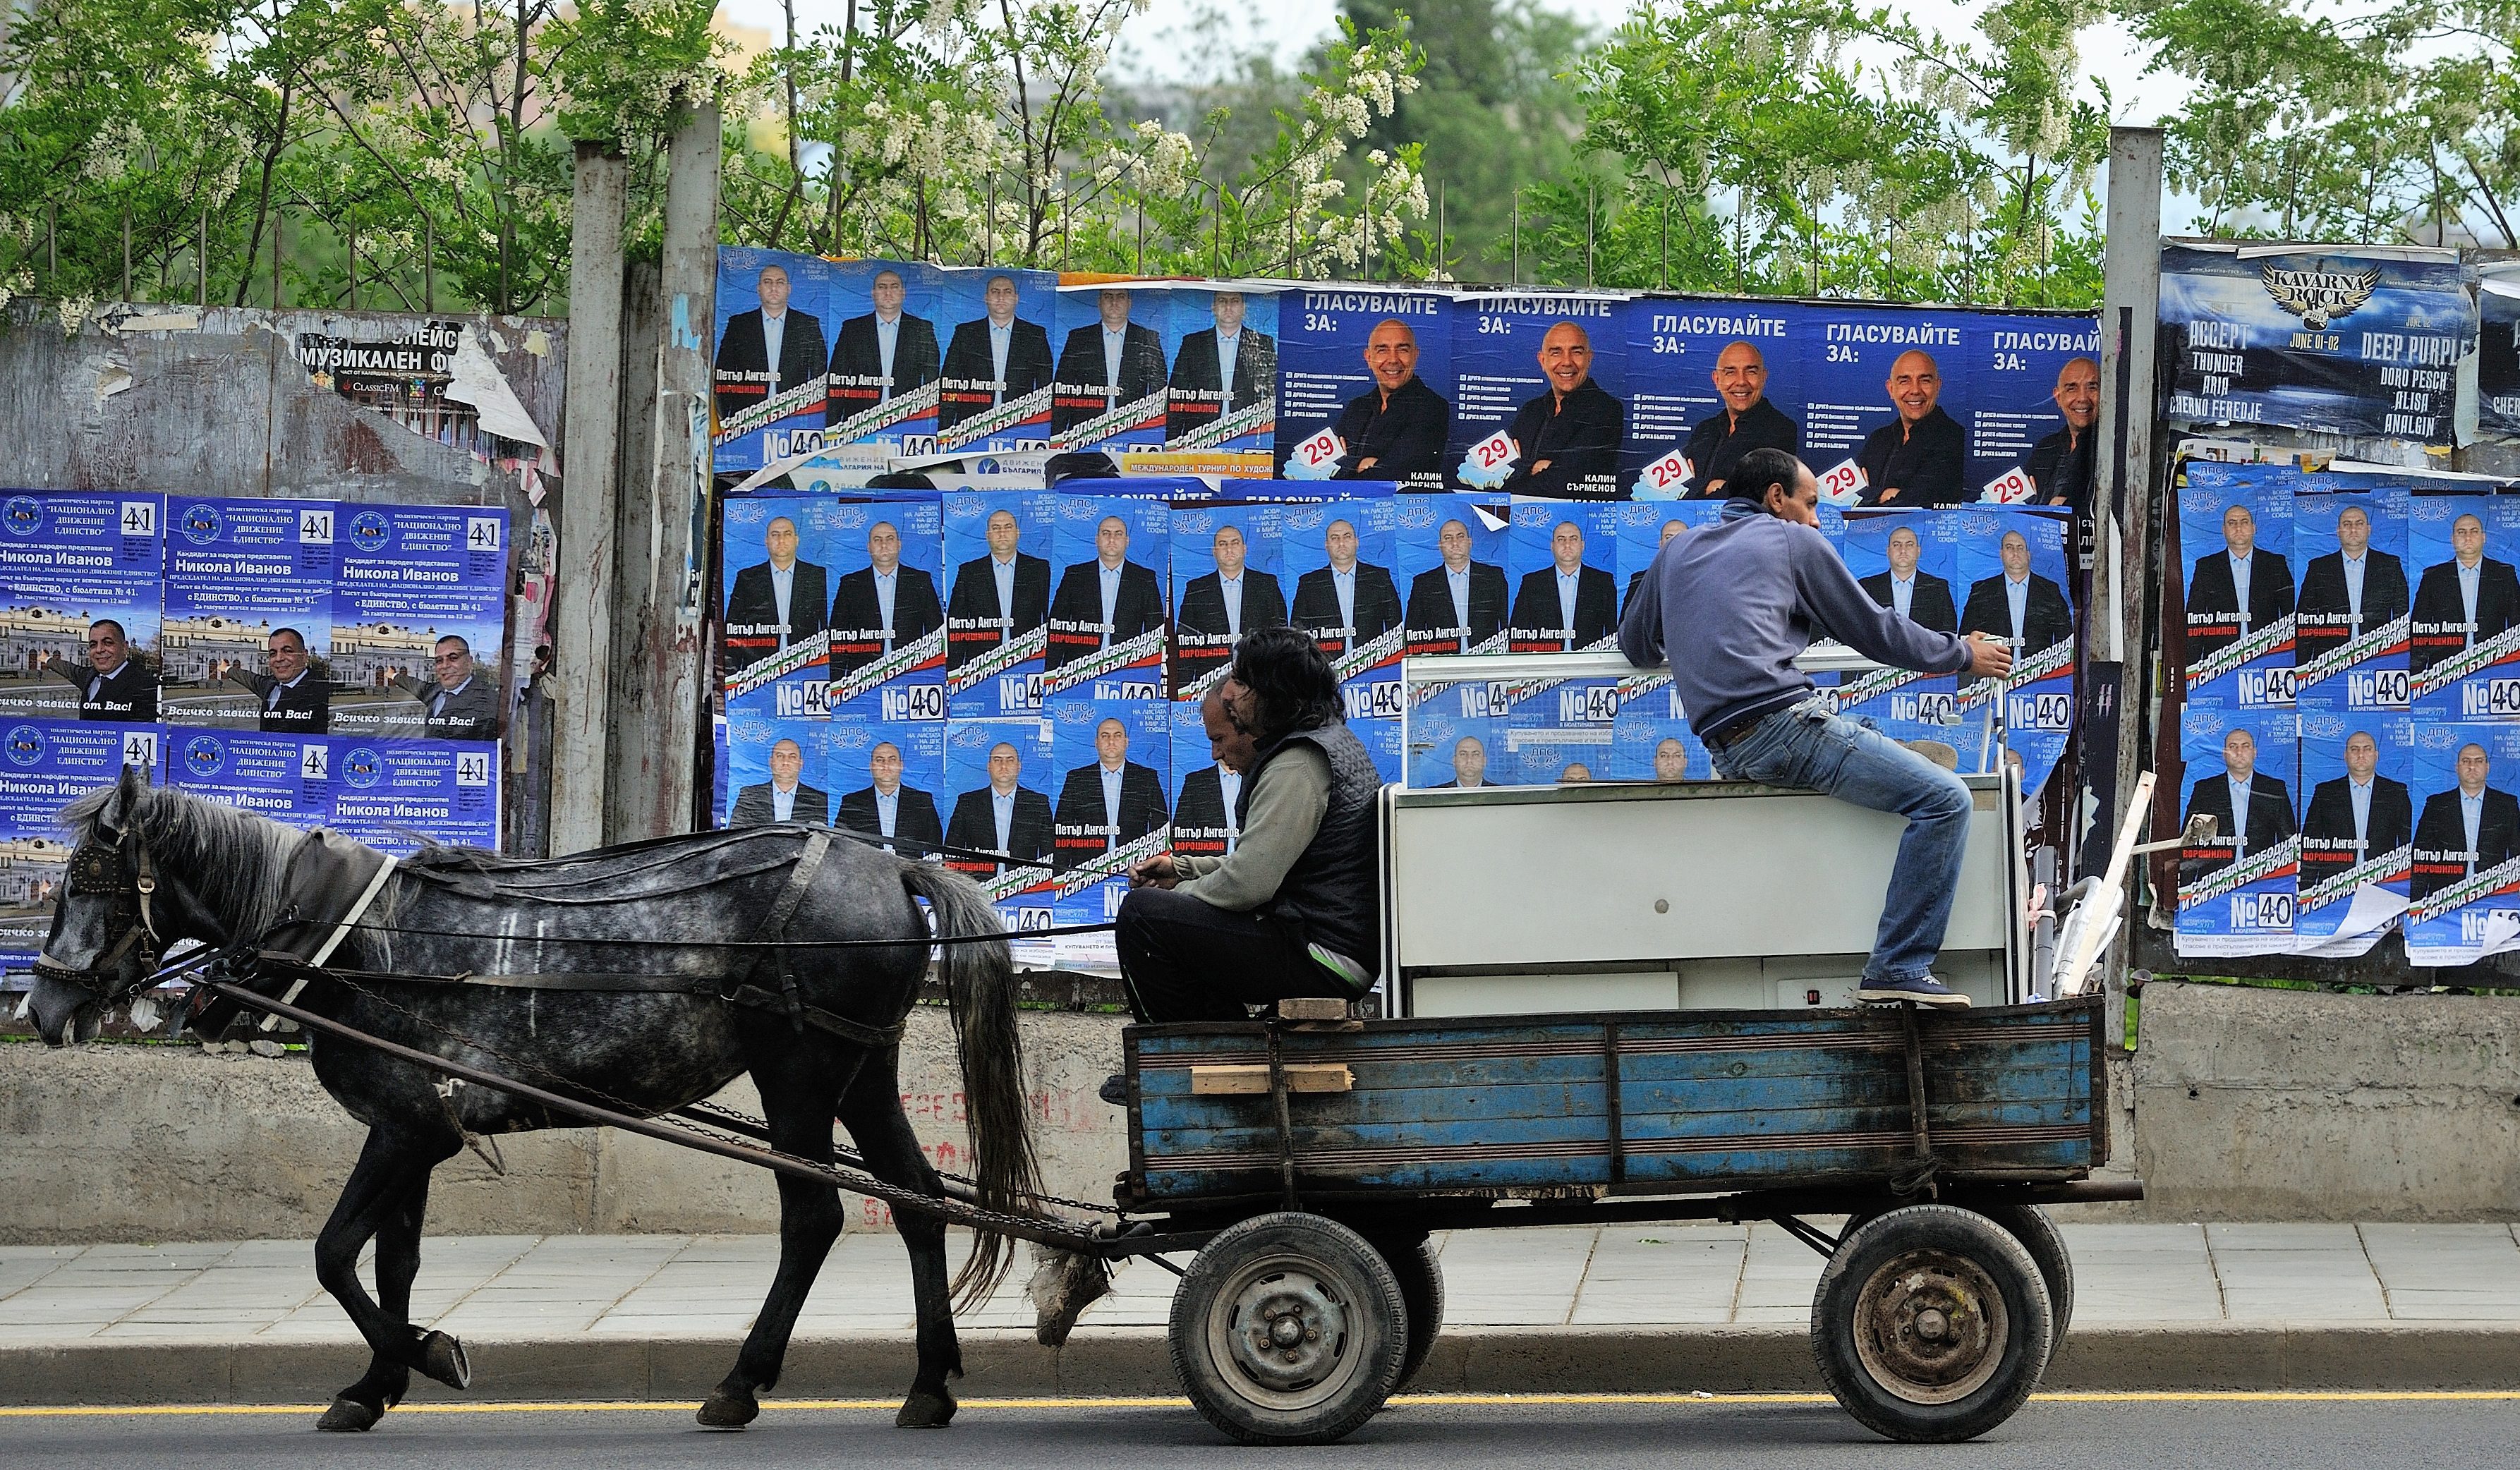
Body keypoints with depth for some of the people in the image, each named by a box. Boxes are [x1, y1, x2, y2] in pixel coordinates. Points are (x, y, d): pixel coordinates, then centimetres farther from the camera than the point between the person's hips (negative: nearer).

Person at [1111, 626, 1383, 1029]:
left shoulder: (1298, 765, -17)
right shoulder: (1333, 739, 17)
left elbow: (1247, 885, -22)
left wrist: (1178, 893, -3)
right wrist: (1181, 867, 18)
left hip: (1324, 958, -11)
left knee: (1141, 913, -14)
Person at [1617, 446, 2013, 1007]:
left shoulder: (1676, 553, 24)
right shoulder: (1795, 542, 9)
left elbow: (1636, 647, 35)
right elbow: (1876, 630, 14)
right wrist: (1964, 656, 27)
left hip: (1724, 748, 8)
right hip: (1781, 724, -8)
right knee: (1944, 798, -9)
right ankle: (1900, 967, -16)